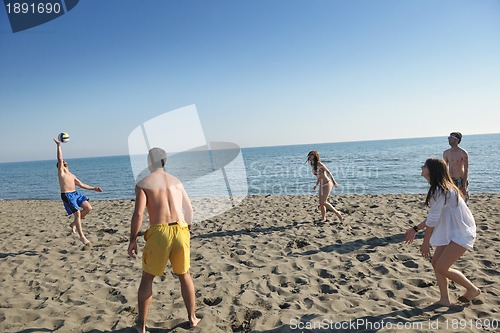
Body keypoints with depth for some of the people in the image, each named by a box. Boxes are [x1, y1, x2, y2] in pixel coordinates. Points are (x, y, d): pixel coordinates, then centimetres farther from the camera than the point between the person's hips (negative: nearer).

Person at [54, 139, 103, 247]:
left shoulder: (72, 175, 23)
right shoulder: (61, 172, 4)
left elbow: (81, 184, 23)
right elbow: (60, 159, -9)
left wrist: (94, 188, 19)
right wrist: (58, 146, -11)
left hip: (76, 193, 7)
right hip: (67, 195, -7)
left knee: (88, 208, -8)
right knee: (77, 213, -13)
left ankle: (74, 224, 14)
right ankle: (82, 237, -5)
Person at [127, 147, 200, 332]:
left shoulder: (143, 183, 2)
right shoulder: (177, 181, 15)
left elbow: (138, 213, -9)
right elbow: (189, 209, 19)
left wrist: (132, 240, 0)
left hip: (159, 232, -3)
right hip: (180, 231, 3)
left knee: (147, 278, 17)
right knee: (184, 276, 20)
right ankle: (192, 318, 30)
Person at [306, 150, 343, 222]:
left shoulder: (319, 164, -17)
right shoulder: (313, 166, 7)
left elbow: (328, 172, -18)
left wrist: (334, 182, -23)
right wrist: (316, 185, 23)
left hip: (327, 184, -8)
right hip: (322, 185, 8)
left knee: (323, 202, -13)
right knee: (321, 203, 7)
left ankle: (337, 213, 2)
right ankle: (323, 218, 20)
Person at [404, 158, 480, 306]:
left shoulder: (439, 190, -23)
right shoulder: (439, 188, 9)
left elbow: (432, 220, -19)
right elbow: (433, 217, 14)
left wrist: (425, 243, -10)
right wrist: (415, 229, 16)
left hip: (461, 233, -10)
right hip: (451, 231, 10)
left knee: (442, 267, -7)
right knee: (436, 262, 7)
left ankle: (473, 289, 16)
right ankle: (445, 299, 15)